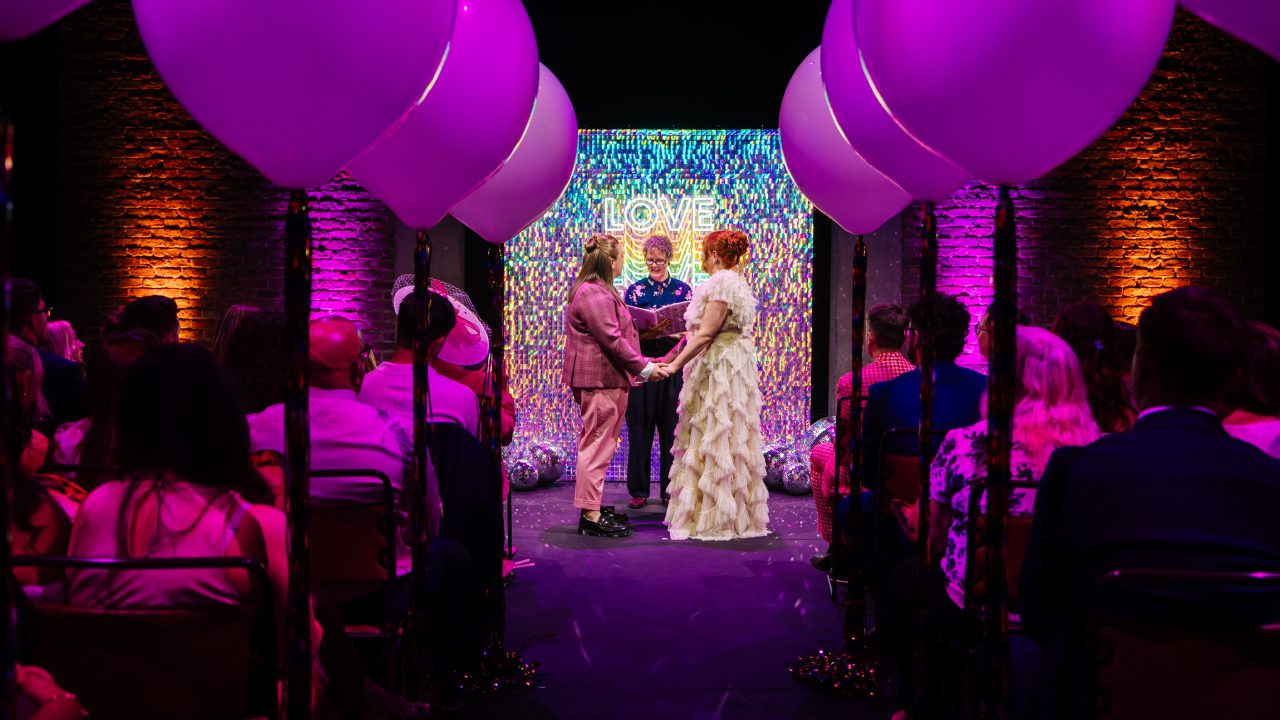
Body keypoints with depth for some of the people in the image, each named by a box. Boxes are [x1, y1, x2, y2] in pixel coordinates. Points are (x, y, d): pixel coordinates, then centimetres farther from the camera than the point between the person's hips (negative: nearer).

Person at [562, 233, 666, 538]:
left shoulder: (598, 291, 18)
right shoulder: (594, 295, -19)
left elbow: (615, 334, 23)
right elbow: (612, 340, -23)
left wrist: (644, 365, 22)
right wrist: (645, 368, -17)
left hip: (605, 378, 12)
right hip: (599, 379, -12)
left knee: (598, 444, 17)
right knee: (597, 445, -8)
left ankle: (593, 506, 26)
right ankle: (590, 516, -4)